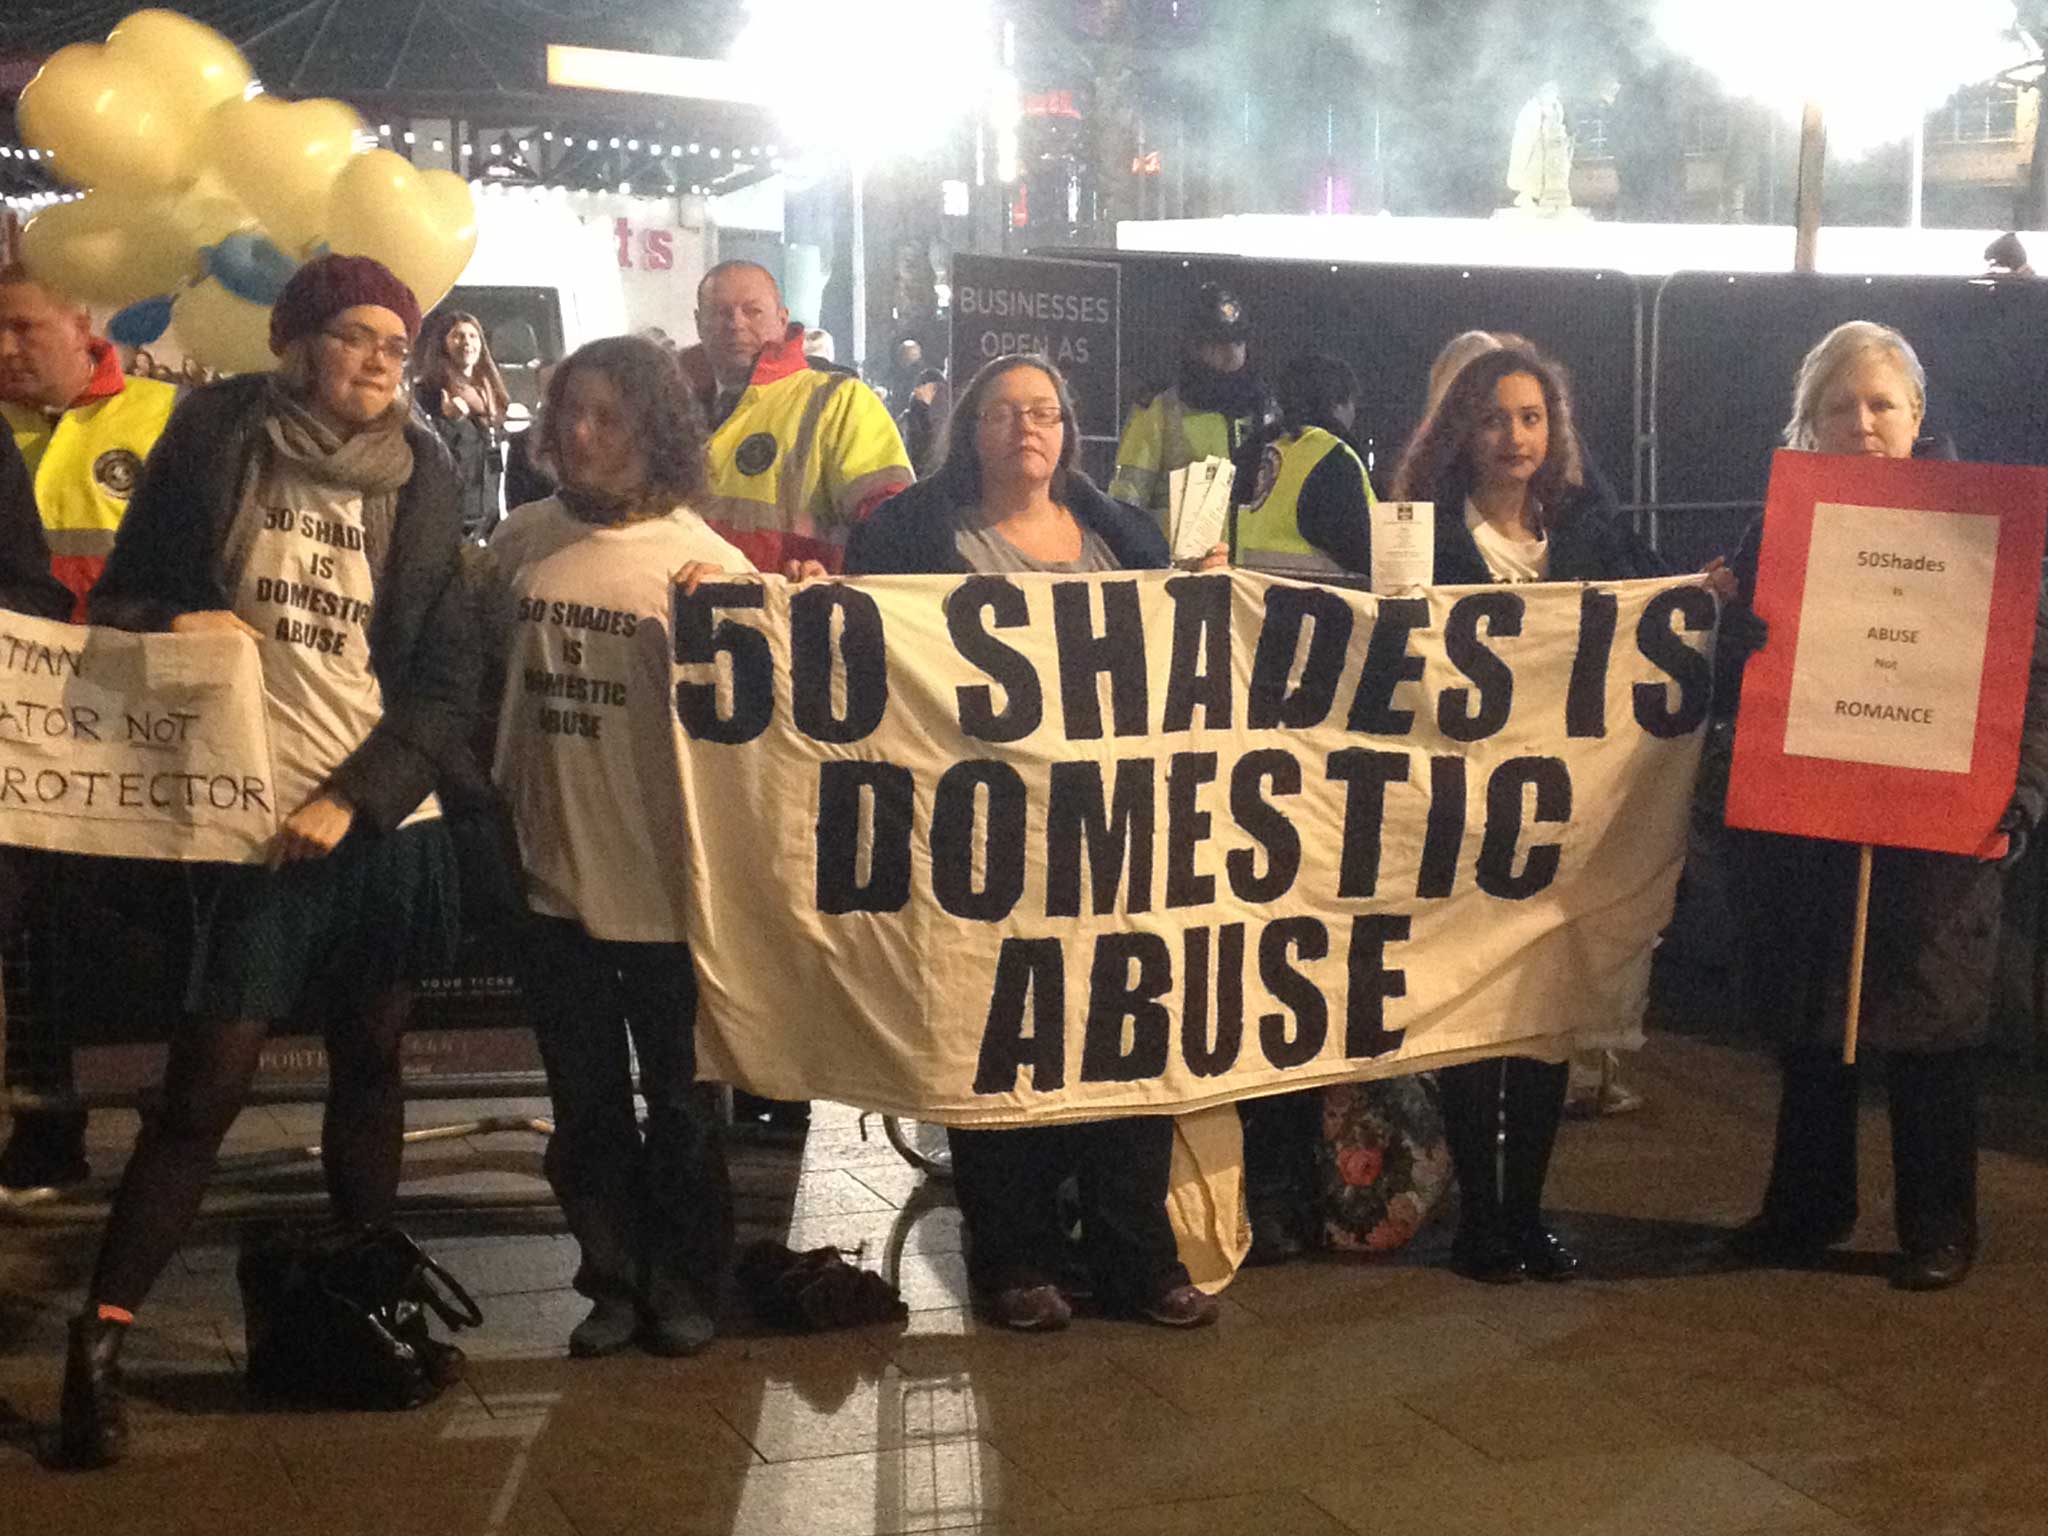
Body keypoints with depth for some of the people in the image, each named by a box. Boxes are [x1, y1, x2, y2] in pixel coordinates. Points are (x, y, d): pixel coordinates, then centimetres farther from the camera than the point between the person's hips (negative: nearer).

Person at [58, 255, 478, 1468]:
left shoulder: (422, 476, 5)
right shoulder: (216, 442, -1)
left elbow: (448, 674, 2)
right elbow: (123, 598, 6)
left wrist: (353, 796, -10)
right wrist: (172, 631, -17)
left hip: (388, 824, 3)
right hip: (250, 819, -3)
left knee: (370, 1064, 12)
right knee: (207, 1085, -6)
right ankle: (101, 1342, 0)